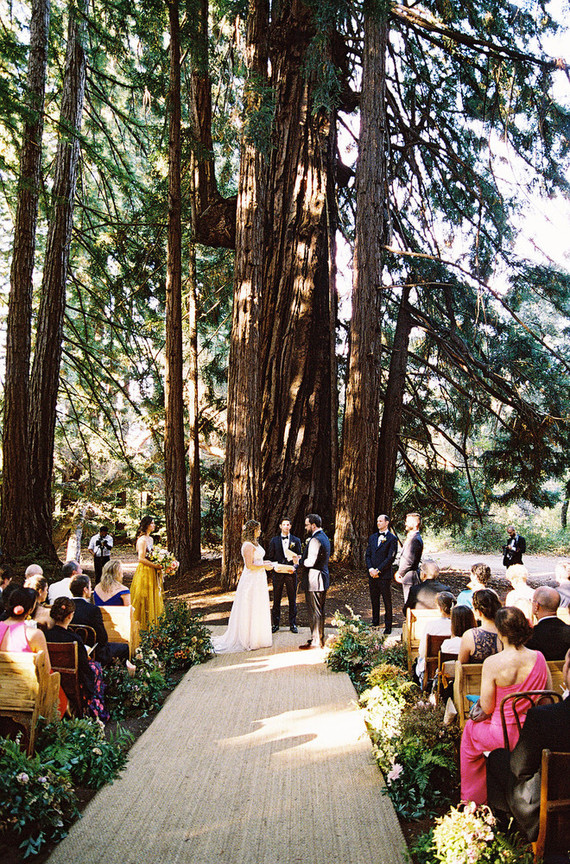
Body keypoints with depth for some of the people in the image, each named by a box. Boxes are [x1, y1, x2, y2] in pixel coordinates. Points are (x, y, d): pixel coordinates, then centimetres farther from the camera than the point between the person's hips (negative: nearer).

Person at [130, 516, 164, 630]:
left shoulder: (150, 539, 14)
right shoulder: (142, 539, -15)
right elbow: (141, 559, -19)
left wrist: (158, 565, 7)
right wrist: (155, 565, -17)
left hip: (152, 572, 9)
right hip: (144, 571, -9)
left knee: (153, 595, 11)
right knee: (145, 597, -4)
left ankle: (151, 620, 18)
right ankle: (144, 623, 3)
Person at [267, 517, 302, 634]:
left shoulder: (296, 540, 8)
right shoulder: (274, 540, 9)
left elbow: (299, 557, 7)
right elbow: (270, 557, 9)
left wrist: (294, 567, -9)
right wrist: (274, 567, -9)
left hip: (291, 573, 0)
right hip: (277, 572, 0)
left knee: (292, 599, 3)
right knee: (276, 599, 4)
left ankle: (293, 624, 12)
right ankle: (275, 624, 11)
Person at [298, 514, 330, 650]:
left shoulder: (315, 540, -19)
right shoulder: (324, 537, 14)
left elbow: (310, 562, -24)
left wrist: (299, 560, -7)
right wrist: (302, 558, 15)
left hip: (313, 581, -10)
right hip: (322, 579, 10)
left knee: (314, 612, -3)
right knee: (320, 611, 17)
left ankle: (315, 641, 3)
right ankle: (320, 638, 25)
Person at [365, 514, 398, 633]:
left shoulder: (392, 538, -5)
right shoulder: (372, 537, 14)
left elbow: (391, 558, -11)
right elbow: (368, 555, 12)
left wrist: (378, 570, -14)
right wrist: (370, 569, -5)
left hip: (384, 575, -6)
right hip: (372, 574, 6)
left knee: (387, 602, 1)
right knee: (374, 601, 13)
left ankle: (388, 626, 8)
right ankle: (375, 623, 24)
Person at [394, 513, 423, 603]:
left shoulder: (414, 539, -18)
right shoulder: (411, 537, 16)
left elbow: (409, 560, -22)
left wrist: (400, 573, -11)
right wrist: (399, 571, 12)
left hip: (410, 576, -10)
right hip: (408, 576, 10)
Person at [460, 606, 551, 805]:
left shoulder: (492, 663, -23)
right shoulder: (539, 658, -8)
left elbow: (487, 708, -15)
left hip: (504, 736, -5)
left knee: (471, 727, 27)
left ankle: (472, 797, 42)